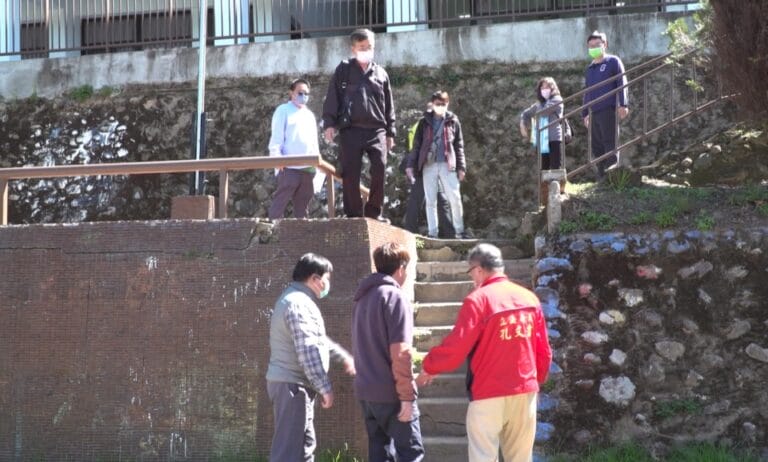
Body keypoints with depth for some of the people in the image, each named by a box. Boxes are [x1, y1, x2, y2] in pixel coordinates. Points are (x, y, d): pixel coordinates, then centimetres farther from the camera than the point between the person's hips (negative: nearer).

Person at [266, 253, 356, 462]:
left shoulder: (298, 300, 18)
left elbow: (318, 339, 32)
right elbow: (308, 350, -24)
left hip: (296, 384, 11)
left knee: (305, 444, 18)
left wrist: (344, 357, 37)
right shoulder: (298, 303, -17)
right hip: (291, 384, -11)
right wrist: (325, 387, -21)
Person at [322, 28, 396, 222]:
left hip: (376, 130, 2)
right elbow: (332, 98, 4)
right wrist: (329, 123, -6)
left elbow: (389, 105, 18)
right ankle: (354, 215, 5)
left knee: (380, 169, -11)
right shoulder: (344, 70, 8)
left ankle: (374, 212, 1)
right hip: (351, 130, -1)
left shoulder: (380, 73, 15)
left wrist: (390, 132, 15)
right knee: (351, 174, -2)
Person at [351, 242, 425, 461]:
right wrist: (407, 396, -16)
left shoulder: (364, 297, 15)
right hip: (390, 393, -8)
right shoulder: (395, 297, -12)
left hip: (366, 389, 8)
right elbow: (399, 352, -18)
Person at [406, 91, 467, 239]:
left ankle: (459, 231, 5)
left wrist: (461, 167, 3)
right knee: (430, 200, 3)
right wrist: (411, 164, 0)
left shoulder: (453, 121, 8)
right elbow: (417, 144, 7)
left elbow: (459, 146, 9)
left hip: (447, 165, -1)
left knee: (455, 199, -4)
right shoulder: (425, 121, 8)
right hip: (428, 165, 1)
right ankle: (432, 233, 7)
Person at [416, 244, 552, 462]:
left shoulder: (478, 299, -11)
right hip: (525, 391, 6)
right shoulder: (529, 298, 6)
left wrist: (429, 367, 3)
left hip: (489, 394, -5)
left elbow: (456, 347, -13)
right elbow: (543, 351, 11)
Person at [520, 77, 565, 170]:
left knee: (555, 168, -9)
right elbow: (525, 114, 31)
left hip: (554, 139, -6)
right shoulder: (538, 105, 18)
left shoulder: (557, 100, 1)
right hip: (542, 141, 6)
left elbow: (545, 111, -12)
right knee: (544, 169, 6)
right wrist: (523, 124, 12)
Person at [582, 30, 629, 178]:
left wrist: (623, 104, -15)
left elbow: (622, 83, -5)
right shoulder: (589, 68, 22)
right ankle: (602, 177, 7)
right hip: (594, 113, 6)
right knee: (596, 147, 4)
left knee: (610, 144, -9)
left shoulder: (613, 61, 4)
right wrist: (585, 113, 19)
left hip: (608, 110, -6)